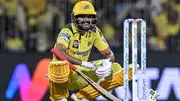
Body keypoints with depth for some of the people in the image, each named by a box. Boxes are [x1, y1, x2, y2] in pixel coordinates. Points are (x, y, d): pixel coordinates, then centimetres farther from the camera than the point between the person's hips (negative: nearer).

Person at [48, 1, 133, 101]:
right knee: (60, 65, -41)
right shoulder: (68, 31, -18)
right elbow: (59, 53, -35)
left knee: (116, 69, -4)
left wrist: (107, 62, -23)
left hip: (81, 74, 6)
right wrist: (83, 63, -39)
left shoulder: (94, 32, -1)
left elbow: (109, 54, 2)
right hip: (65, 74, -6)